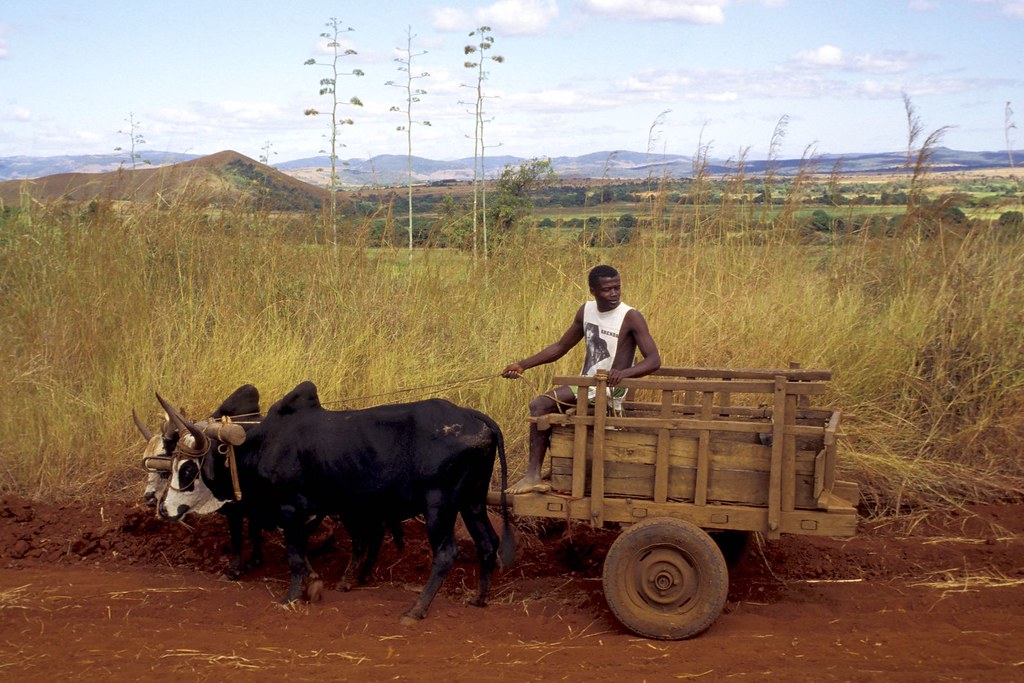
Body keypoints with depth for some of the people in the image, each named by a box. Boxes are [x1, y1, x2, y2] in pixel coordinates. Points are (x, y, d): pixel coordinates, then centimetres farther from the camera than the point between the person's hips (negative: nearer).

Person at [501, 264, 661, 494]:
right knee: (539, 405, -2)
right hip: (586, 385, 8)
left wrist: (624, 373, -39)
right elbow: (560, 347, 15)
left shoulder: (631, 317, -14)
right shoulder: (587, 310, 6)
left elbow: (654, 360, -20)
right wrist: (523, 365, 7)